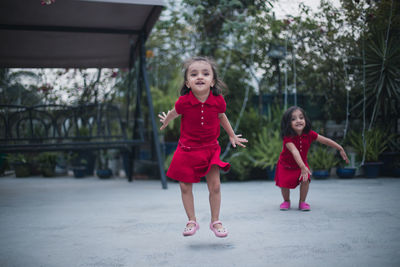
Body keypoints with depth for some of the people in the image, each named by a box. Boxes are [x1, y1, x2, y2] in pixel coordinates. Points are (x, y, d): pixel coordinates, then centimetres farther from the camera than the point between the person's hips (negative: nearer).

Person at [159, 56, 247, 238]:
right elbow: (173, 113, 6)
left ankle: (215, 221, 18)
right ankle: (192, 221, 19)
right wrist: (165, 122, 26)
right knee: (185, 187, 3)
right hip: (187, 149, -1)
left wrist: (232, 136, 22)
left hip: (210, 148, 1)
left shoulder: (218, 101, -12)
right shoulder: (184, 102, -18)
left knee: (215, 186, 0)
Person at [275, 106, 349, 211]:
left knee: (306, 180, -19)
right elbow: (294, 151, -46)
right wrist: (303, 167, -58)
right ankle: (286, 201, 22)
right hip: (286, 165, -3)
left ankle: (302, 202, 4)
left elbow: (325, 140, -8)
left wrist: (340, 149, -7)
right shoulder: (288, 137, -33)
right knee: (284, 184, -10)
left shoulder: (309, 134, -18)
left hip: (301, 165, 3)